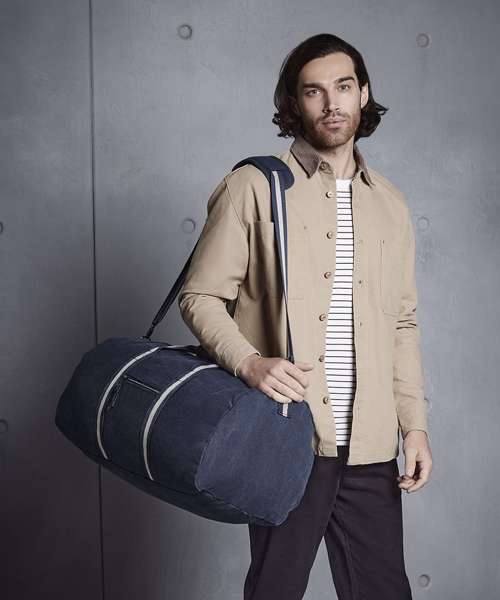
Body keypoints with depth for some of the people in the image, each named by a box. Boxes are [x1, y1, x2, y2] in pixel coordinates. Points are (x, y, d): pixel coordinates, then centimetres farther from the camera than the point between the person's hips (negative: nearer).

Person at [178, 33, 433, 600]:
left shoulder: (390, 204, 13)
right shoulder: (254, 186, -2)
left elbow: (403, 324, 16)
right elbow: (200, 297, -3)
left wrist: (415, 424, 10)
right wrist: (250, 363, -20)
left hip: (371, 447, 5)